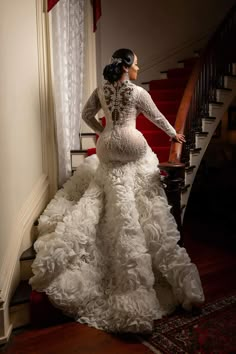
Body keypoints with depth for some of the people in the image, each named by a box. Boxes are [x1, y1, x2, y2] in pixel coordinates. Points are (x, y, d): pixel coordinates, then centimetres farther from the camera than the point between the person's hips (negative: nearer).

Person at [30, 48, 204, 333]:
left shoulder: (101, 90, 7)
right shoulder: (138, 92, -4)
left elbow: (87, 115, 15)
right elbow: (157, 117, 6)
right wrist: (174, 134, 23)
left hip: (107, 149, 3)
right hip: (132, 147, -3)